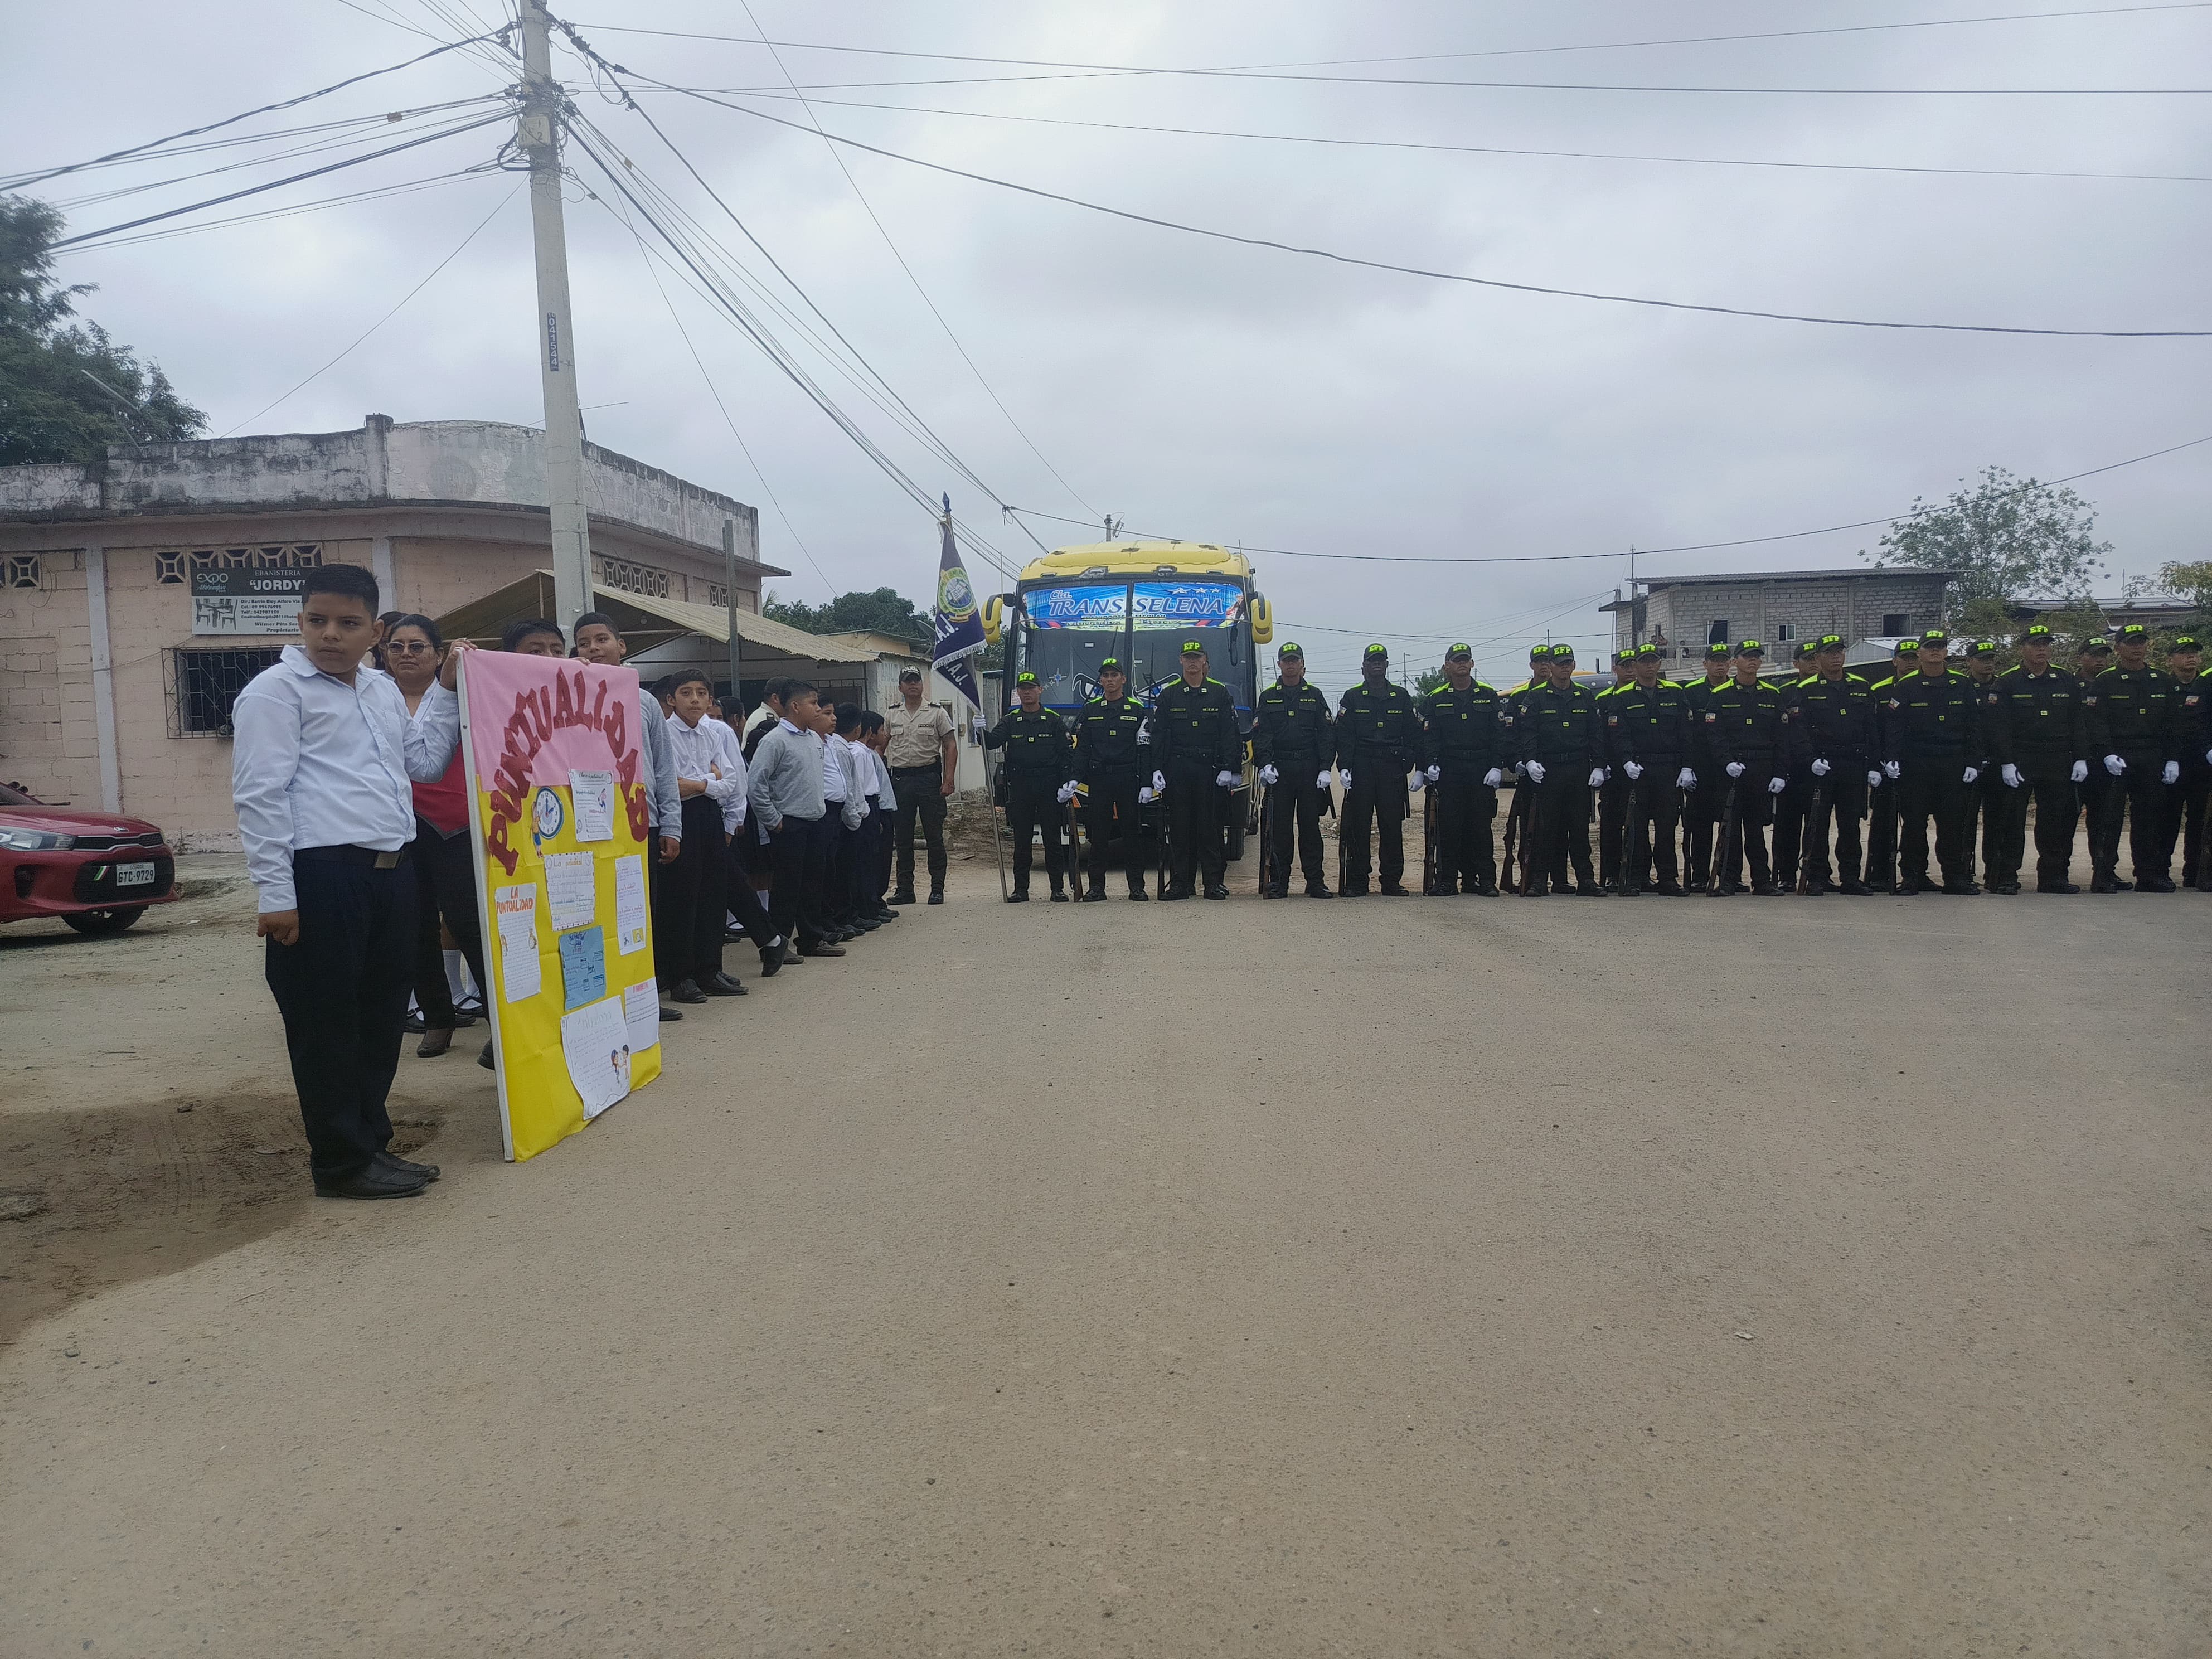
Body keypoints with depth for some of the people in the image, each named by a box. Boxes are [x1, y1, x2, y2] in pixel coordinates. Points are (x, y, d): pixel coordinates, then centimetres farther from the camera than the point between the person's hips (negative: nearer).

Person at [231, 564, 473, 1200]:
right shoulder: (276, 690, -4)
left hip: (391, 870, 7)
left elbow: (425, 763, 22)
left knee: (383, 1015, 13)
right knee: (327, 1024, 1)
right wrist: (276, 895, -15)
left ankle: (372, 1142, 26)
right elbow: (261, 795, -9)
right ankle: (342, 1163, 10)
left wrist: (446, 687, 15)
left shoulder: (383, 688, 18)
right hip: (321, 874, -7)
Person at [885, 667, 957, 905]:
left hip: (929, 777, -3)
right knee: (902, 838, 6)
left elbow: (950, 747, -1)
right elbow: (881, 749, 16)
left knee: (934, 836, -1)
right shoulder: (891, 716, 11)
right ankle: (905, 890, 13)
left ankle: (937, 889, 4)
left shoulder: (937, 713, 2)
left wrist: (948, 779, -11)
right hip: (900, 779, 3)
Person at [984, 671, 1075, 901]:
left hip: (1049, 787, -1)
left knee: (1052, 839, 1)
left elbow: (1065, 753, 4)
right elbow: (992, 742, -4)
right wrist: (982, 732, -25)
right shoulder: (1010, 720, 10)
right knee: (1021, 841, 4)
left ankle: (1058, 888, 6)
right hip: (1020, 787, 1)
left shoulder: (1053, 720, 7)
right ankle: (1021, 889, 9)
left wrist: (1069, 781, -8)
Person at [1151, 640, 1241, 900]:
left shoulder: (1220, 693, 8)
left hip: (1210, 769, -1)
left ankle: (1215, 882, 5)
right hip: (1178, 769, 1)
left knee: (1211, 826, 1)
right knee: (1179, 827, 2)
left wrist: (1228, 768, -5)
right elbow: (1158, 735, 6)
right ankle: (1180, 883, 7)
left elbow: (1230, 734, 4)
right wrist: (1157, 769, -3)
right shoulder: (1168, 694, 9)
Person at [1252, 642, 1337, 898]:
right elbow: (1260, 735, 2)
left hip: (1310, 770, 0)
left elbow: (1327, 734, 6)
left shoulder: (1314, 695, 11)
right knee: (1279, 828, 0)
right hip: (1278, 771, 0)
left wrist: (1325, 769, -5)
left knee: (1310, 826, 1)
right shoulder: (1268, 697, 10)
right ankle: (1279, 881, 6)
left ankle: (1315, 881, 5)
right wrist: (1265, 764, -14)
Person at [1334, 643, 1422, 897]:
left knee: (1392, 826, 2)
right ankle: (1357, 882, 4)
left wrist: (1408, 763, 0)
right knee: (1357, 826, -1)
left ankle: (1392, 881, 9)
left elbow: (1413, 734, 12)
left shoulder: (1401, 697, 13)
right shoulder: (1352, 698, 8)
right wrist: (1345, 768, -9)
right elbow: (1344, 736, 1)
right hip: (1361, 768, -1)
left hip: (1392, 768, 2)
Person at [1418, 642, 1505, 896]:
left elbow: (1499, 735, 6)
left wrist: (1497, 767, -4)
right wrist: (1430, 765, -13)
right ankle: (1447, 881, 4)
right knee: (1448, 827, -1)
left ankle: (1485, 880, 4)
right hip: (1448, 772, 0)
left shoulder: (1488, 696, 10)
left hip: (1482, 772, 0)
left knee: (1481, 825, 1)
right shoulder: (1435, 699, 9)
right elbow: (1428, 736, 2)